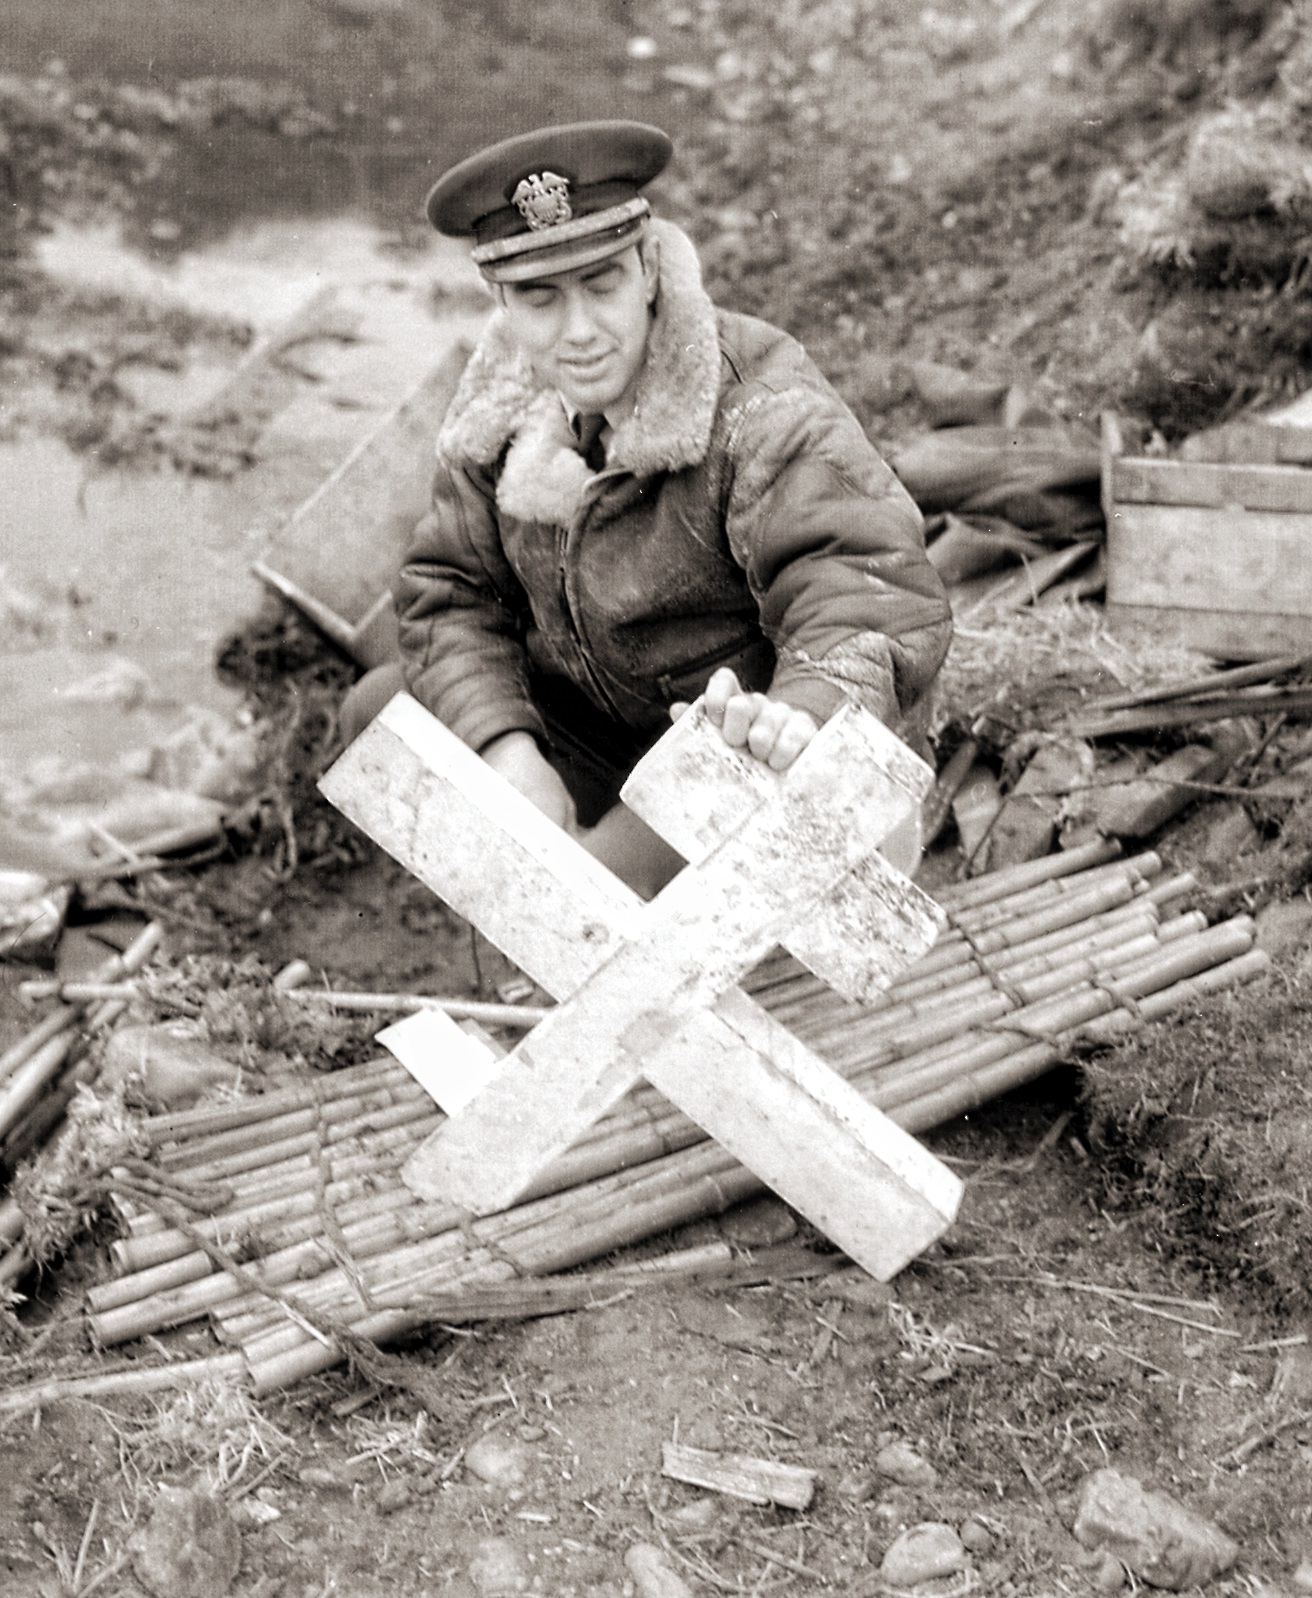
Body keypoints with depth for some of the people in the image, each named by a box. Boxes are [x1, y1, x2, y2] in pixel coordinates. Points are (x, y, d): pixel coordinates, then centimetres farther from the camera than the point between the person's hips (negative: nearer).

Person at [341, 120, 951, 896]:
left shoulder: (764, 409, -25)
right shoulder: (499, 408, -6)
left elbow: (873, 593, -36)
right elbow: (454, 593, -4)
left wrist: (803, 717, -58)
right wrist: (507, 745, -22)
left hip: (743, 752, -6)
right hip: (589, 720, 6)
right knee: (380, 711, -5)